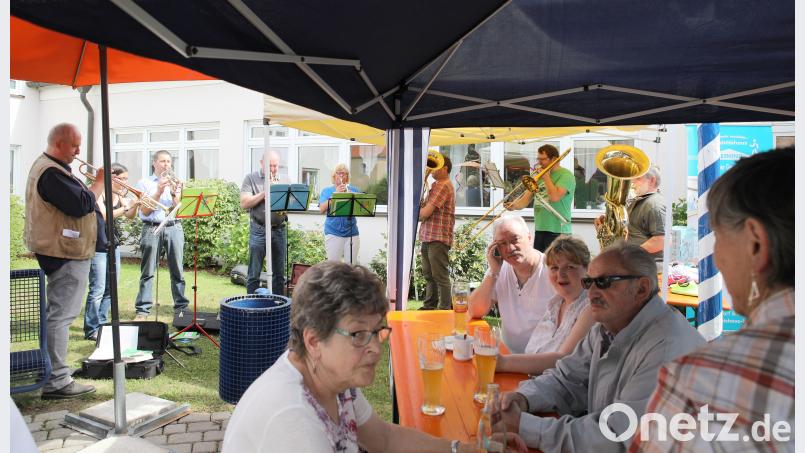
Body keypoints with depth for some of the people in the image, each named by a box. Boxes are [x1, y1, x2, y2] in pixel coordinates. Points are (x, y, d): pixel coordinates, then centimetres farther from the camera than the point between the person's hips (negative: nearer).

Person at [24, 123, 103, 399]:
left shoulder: (46, 167, 18)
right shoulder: (51, 173, -18)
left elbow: (73, 201, 19)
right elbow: (81, 205, -25)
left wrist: (97, 185, 6)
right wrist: (100, 182, -12)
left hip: (65, 251, 12)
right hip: (66, 254, -12)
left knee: (59, 314, 18)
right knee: (61, 316, -7)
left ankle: (56, 375, 29)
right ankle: (57, 381, -2)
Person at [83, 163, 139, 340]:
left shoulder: (119, 195, 10)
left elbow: (130, 216, 4)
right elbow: (105, 216, -21)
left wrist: (135, 205, -13)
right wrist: (127, 206, -23)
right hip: (98, 245, -7)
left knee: (110, 289, 10)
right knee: (98, 289, -8)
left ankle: (101, 324, 20)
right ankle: (91, 329, -1)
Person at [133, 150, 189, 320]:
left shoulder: (176, 182, 15)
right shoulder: (144, 183, 8)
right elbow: (145, 211, -1)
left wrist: (173, 192, -10)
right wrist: (159, 191, -9)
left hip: (174, 228, 2)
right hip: (152, 228, -2)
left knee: (177, 270, 2)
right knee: (147, 272, -2)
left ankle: (181, 307, 7)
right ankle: (142, 310, 0)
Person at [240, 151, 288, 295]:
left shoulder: (284, 180, 12)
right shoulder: (251, 178, 3)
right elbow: (244, 204, -8)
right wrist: (265, 192, -13)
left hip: (279, 230, 3)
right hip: (259, 230, -3)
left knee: (279, 274, 9)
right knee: (254, 275, 1)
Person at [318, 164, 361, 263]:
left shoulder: (354, 190, 9)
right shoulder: (327, 190, 6)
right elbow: (322, 209, -9)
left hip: (351, 232, 2)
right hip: (333, 232, -1)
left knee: (351, 264, 3)